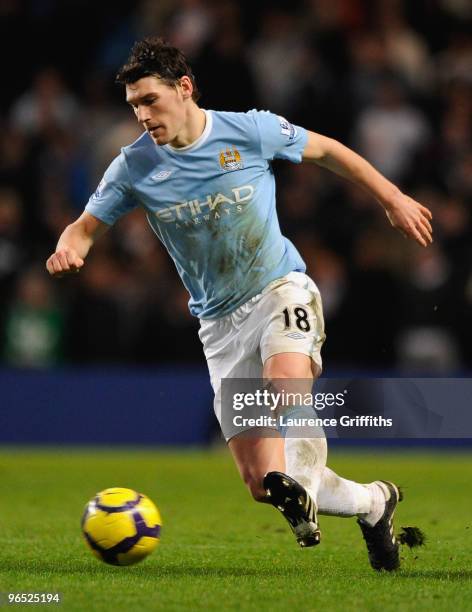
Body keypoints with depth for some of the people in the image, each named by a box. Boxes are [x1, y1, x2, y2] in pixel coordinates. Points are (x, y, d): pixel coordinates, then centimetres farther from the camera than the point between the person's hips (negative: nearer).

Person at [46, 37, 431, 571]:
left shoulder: (251, 131, -10)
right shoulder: (134, 167, -6)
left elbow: (326, 151, 6)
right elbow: (87, 225, 2)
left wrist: (392, 198, 9)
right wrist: (70, 248, -23)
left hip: (281, 287, -2)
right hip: (220, 321, 2)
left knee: (285, 377, -39)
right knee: (259, 481, -3)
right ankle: (371, 502, 17)